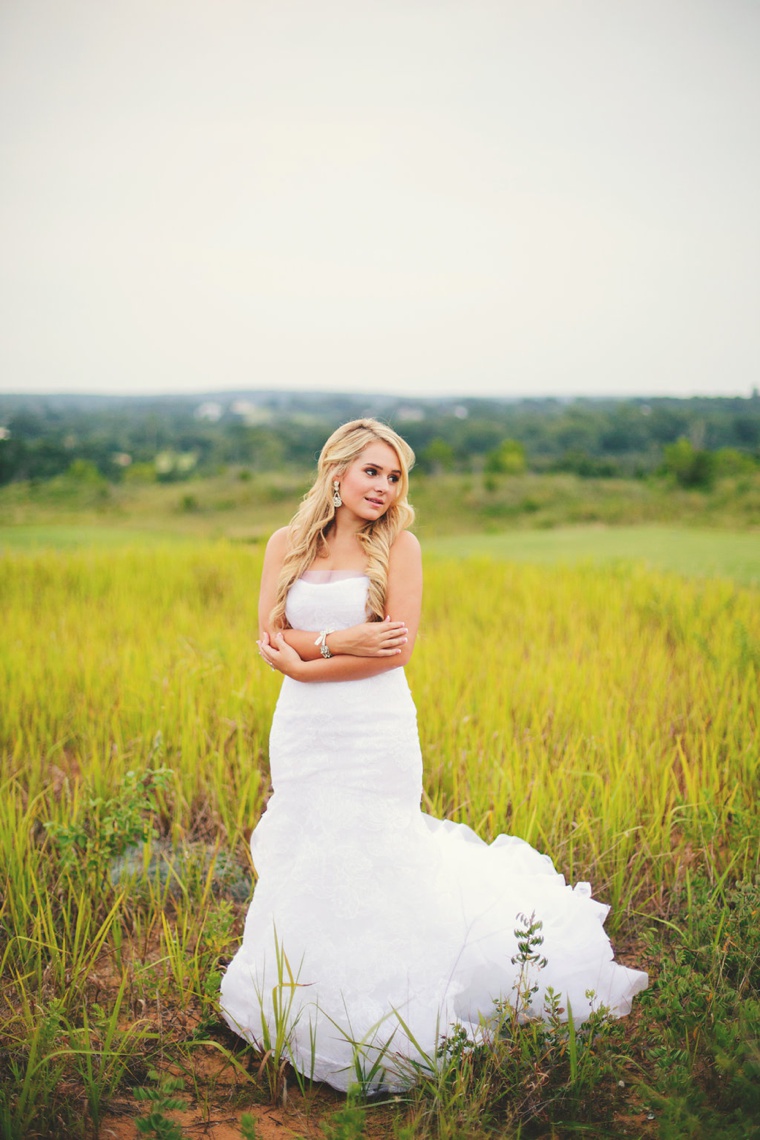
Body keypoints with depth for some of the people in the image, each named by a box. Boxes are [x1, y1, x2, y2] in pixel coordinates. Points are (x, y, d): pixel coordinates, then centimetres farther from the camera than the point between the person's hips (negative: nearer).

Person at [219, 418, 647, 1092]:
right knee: (307, 865, 12)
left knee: (367, 864, 1)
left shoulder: (399, 546, -5)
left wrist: (303, 660, -12)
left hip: (376, 731, -4)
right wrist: (339, 641, -16)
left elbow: (398, 649, -13)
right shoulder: (288, 545, 5)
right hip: (302, 731, 4)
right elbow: (271, 639, -1)